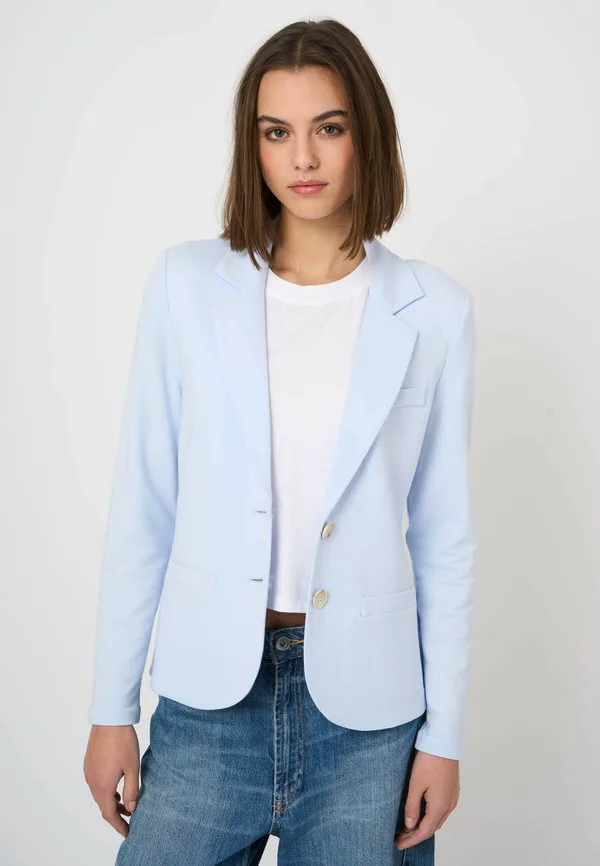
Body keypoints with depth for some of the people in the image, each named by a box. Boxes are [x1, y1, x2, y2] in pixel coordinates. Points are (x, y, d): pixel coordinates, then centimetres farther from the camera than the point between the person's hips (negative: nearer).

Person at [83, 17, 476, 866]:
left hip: (365, 704, 0)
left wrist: (445, 732, 1)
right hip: (209, 696, 1)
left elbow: (444, 532, 1)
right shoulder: (187, 284, -2)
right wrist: (111, 707, 2)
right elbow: (142, 506, 0)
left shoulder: (434, 309, -2)